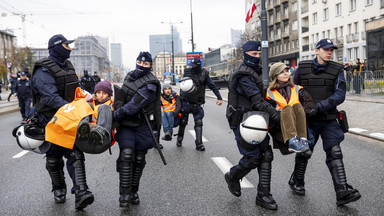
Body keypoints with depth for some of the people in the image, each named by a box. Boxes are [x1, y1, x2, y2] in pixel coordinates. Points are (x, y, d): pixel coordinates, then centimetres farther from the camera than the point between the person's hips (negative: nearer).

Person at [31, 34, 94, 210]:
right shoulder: (43, 71, -15)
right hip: (50, 121, -5)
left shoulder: (67, 66, 11)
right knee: (54, 159, 10)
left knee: (75, 154, -7)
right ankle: (59, 189, 29)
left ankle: (81, 192, -12)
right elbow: (51, 97, -29)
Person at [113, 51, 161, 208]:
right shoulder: (130, 76, 9)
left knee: (139, 159, 5)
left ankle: (133, 192, 22)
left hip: (142, 125, -4)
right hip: (126, 124, 4)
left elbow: (135, 105, -22)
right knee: (126, 154, -14)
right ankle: (125, 194, -8)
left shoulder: (150, 84, -14)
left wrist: (115, 115, -22)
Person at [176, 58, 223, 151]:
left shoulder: (204, 74, -3)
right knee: (183, 122, 11)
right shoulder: (187, 72, 0)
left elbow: (213, 86, 1)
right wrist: (180, 96, 5)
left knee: (199, 123, -6)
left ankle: (199, 144, -2)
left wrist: (219, 98, -4)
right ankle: (179, 140, 31)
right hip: (185, 102, 1)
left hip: (196, 104, -1)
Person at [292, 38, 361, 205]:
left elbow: (340, 95, -11)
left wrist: (319, 107, -23)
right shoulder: (302, 68, 0)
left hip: (329, 120, 0)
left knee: (335, 153, -8)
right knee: (304, 152, 10)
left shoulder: (337, 70, -1)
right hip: (307, 119, 0)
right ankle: (296, 182, 32)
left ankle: (342, 192, -8)